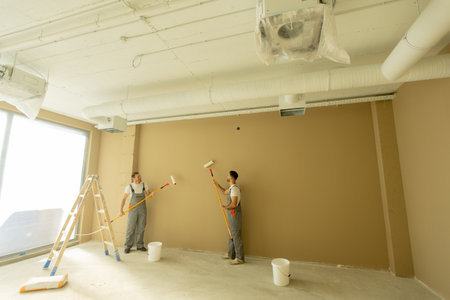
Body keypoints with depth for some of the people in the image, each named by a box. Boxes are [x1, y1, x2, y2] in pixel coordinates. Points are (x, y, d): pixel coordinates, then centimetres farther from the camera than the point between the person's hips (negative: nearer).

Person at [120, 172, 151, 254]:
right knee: (131, 228, 2)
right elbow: (124, 198, 0)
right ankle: (128, 246, 18)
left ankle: (140, 245, 22)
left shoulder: (144, 185, 3)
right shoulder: (129, 187, -3)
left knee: (141, 228, 9)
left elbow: (148, 194, 3)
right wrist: (121, 209, -7)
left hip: (142, 210, 2)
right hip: (133, 210, -2)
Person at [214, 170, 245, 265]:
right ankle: (231, 254, 32)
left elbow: (234, 204, -27)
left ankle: (240, 258, 10)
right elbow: (224, 192, 32)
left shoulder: (234, 188, -21)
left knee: (236, 236, -1)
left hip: (234, 214, -10)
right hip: (231, 214, 10)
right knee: (231, 235, 18)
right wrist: (217, 184, 26)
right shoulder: (231, 188, 10)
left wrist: (225, 207, -11)